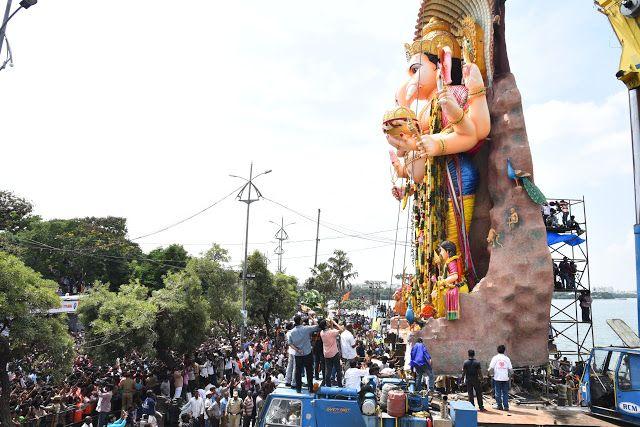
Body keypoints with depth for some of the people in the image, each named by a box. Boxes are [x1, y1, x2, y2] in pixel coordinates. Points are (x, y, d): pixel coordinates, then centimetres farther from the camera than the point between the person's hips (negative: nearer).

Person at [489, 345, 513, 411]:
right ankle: (506, 406, 4)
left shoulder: (495, 358, -3)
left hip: (497, 378, -2)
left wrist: (491, 374, 11)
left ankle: (499, 405, 10)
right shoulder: (507, 358, 3)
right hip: (505, 378, 2)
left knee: (498, 393, 7)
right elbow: (510, 369, 3)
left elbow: (491, 368, -6)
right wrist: (509, 375, 19)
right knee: (505, 393, 7)